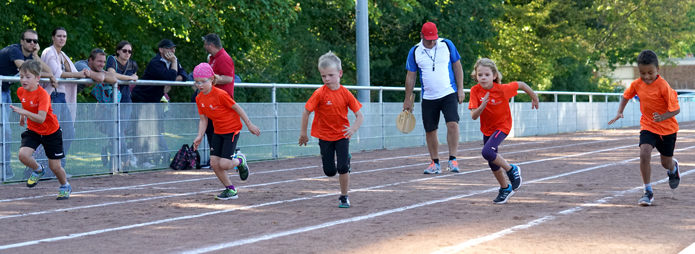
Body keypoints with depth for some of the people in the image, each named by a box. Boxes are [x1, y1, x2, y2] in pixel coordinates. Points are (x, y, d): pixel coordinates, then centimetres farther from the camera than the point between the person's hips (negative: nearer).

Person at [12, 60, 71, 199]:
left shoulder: (43, 95, -26)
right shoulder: (20, 91, -7)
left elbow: (41, 119, -36)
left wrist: (24, 112, -45)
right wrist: (22, 116, 14)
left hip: (51, 132, -5)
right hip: (32, 130, 5)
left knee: (54, 166, 2)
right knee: (23, 155, -22)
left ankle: (65, 186, 33)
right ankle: (38, 170, 10)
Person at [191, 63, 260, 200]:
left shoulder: (220, 94, -21)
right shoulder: (199, 99, 0)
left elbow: (236, 107, -14)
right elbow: (203, 120, 5)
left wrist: (249, 124, -9)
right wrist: (199, 137, -7)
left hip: (232, 130, -7)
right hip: (218, 131, 7)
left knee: (224, 164, -16)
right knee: (214, 163, -1)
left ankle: (240, 161, 19)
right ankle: (231, 190, 14)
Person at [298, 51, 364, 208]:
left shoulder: (345, 93, -9)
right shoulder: (320, 94, -14)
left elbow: (359, 115, -5)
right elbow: (306, 112, -6)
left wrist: (353, 128, -21)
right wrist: (303, 133, -3)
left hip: (342, 135, 0)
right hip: (325, 136, 0)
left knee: (343, 168, -12)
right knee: (329, 171, 2)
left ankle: (344, 197, 7)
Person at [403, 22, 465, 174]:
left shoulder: (447, 45, 0)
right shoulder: (415, 52, 1)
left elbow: (457, 66, 7)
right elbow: (411, 77, 7)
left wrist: (460, 89, 1)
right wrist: (407, 100, 8)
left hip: (449, 94, -2)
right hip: (428, 98, 2)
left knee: (453, 124, -19)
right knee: (430, 131, 4)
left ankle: (452, 160, -12)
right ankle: (435, 163, 17)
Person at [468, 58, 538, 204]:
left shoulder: (502, 89, -27)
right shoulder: (475, 91, -19)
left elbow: (521, 85, -10)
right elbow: (474, 116, -23)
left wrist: (535, 98, 4)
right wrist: (482, 105, -42)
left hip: (502, 126, -5)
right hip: (487, 128, 5)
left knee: (487, 152, -27)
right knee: (492, 163, 13)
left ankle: (512, 170, -3)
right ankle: (505, 189, 34)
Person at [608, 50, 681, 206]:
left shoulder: (663, 86, -24)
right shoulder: (637, 84, -9)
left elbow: (676, 109, -21)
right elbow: (626, 96, 13)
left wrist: (662, 117, -38)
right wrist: (619, 113, 0)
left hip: (667, 128, -2)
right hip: (647, 126, 3)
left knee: (666, 163, 11)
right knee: (644, 154, -22)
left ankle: (673, 168, 52)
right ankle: (648, 192, -11)